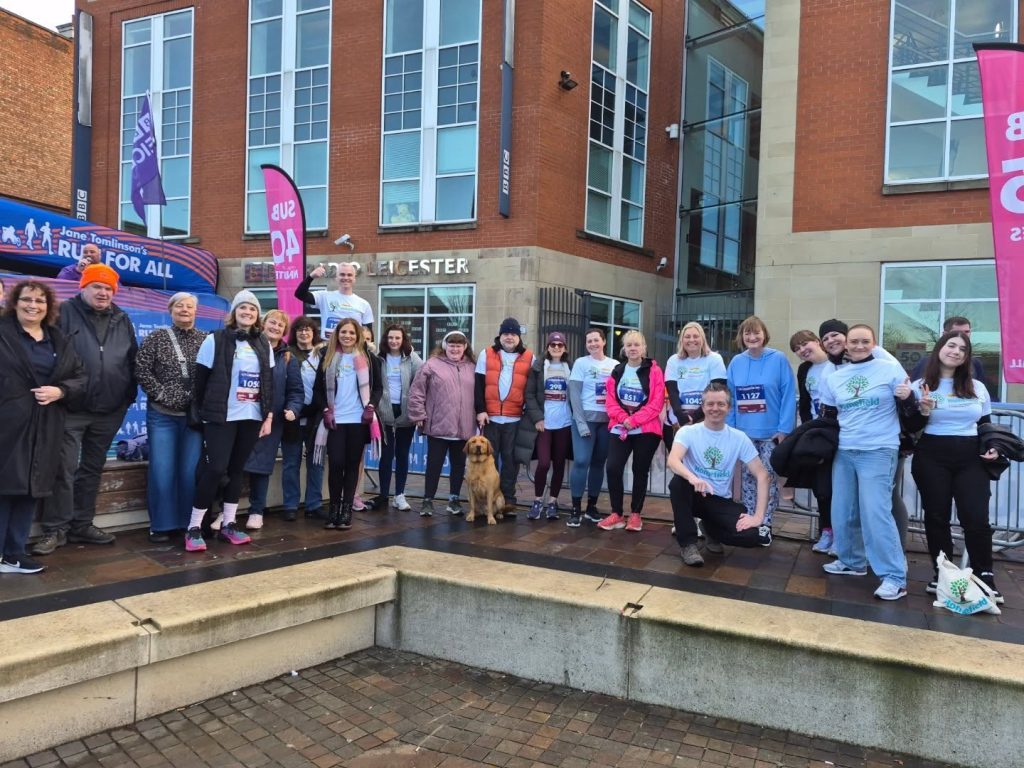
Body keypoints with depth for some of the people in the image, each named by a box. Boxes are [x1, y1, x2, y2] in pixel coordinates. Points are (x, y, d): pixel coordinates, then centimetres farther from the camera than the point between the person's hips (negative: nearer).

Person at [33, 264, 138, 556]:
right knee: (63, 470, -1)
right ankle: (56, 529, 9)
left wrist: (129, 396, 11)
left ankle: (81, 525, 23)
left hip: (109, 411, 4)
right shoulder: (65, 313, -2)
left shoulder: (122, 321, 11)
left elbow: (133, 361, 15)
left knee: (92, 469, 13)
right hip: (71, 408, -4)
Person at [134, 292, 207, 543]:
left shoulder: (207, 340, 4)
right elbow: (141, 369, -3)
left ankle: (190, 522, 15)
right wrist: (162, 394, -10)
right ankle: (161, 525, 11)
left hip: (195, 415, 1)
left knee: (191, 471, 4)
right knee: (162, 471, 0)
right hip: (162, 414, -1)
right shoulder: (157, 337, 2)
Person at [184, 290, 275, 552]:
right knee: (216, 469, -9)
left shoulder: (264, 345, 10)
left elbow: (269, 382, 11)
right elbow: (200, 380, -2)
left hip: (251, 417, 4)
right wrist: (198, 414, -4)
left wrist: (269, 416, 6)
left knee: (237, 470, 9)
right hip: (221, 418, -4)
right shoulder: (215, 340, -3)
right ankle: (194, 528, 2)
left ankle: (228, 524, 18)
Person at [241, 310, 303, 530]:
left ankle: (256, 511, 14)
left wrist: (293, 409, -13)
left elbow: (295, 390, 5)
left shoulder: (288, 358, 8)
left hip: (273, 419, 0)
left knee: (262, 464, 4)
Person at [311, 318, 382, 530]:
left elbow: (377, 387, 7)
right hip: (335, 420, 0)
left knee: (352, 464, 4)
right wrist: (325, 410, -6)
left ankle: (347, 508, 11)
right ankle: (334, 506, 11)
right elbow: (318, 389, 7)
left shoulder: (368, 359, 5)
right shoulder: (328, 359, 7)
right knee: (336, 464, -5)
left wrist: (371, 407, -9)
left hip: (358, 420, 0)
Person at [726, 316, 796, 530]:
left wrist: (784, 428, -16)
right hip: (744, 432, 4)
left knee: (768, 477, 3)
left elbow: (789, 395, -10)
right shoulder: (736, 362, 3)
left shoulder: (778, 360, -7)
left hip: (771, 432, -3)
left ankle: (765, 524, 14)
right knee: (748, 477, 12)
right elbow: (729, 397, 4)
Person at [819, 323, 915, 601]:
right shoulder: (833, 378, 10)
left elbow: (912, 409, -2)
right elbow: (827, 417, 18)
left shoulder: (891, 369, -2)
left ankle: (895, 576, -5)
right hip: (843, 452, 5)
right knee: (843, 512, 10)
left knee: (875, 513, -12)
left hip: (878, 452, -5)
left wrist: (907, 397, -22)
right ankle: (851, 561, 29)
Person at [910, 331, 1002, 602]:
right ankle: (943, 574, 14)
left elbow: (986, 425, 18)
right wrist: (923, 412, -20)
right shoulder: (920, 386, 2)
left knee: (976, 518, -6)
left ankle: (985, 577, 6)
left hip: (971, 458, 2)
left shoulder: (977, 388, 12)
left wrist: (992, 447, 0)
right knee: (937, 516, 3)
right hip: (932, 457, -2)